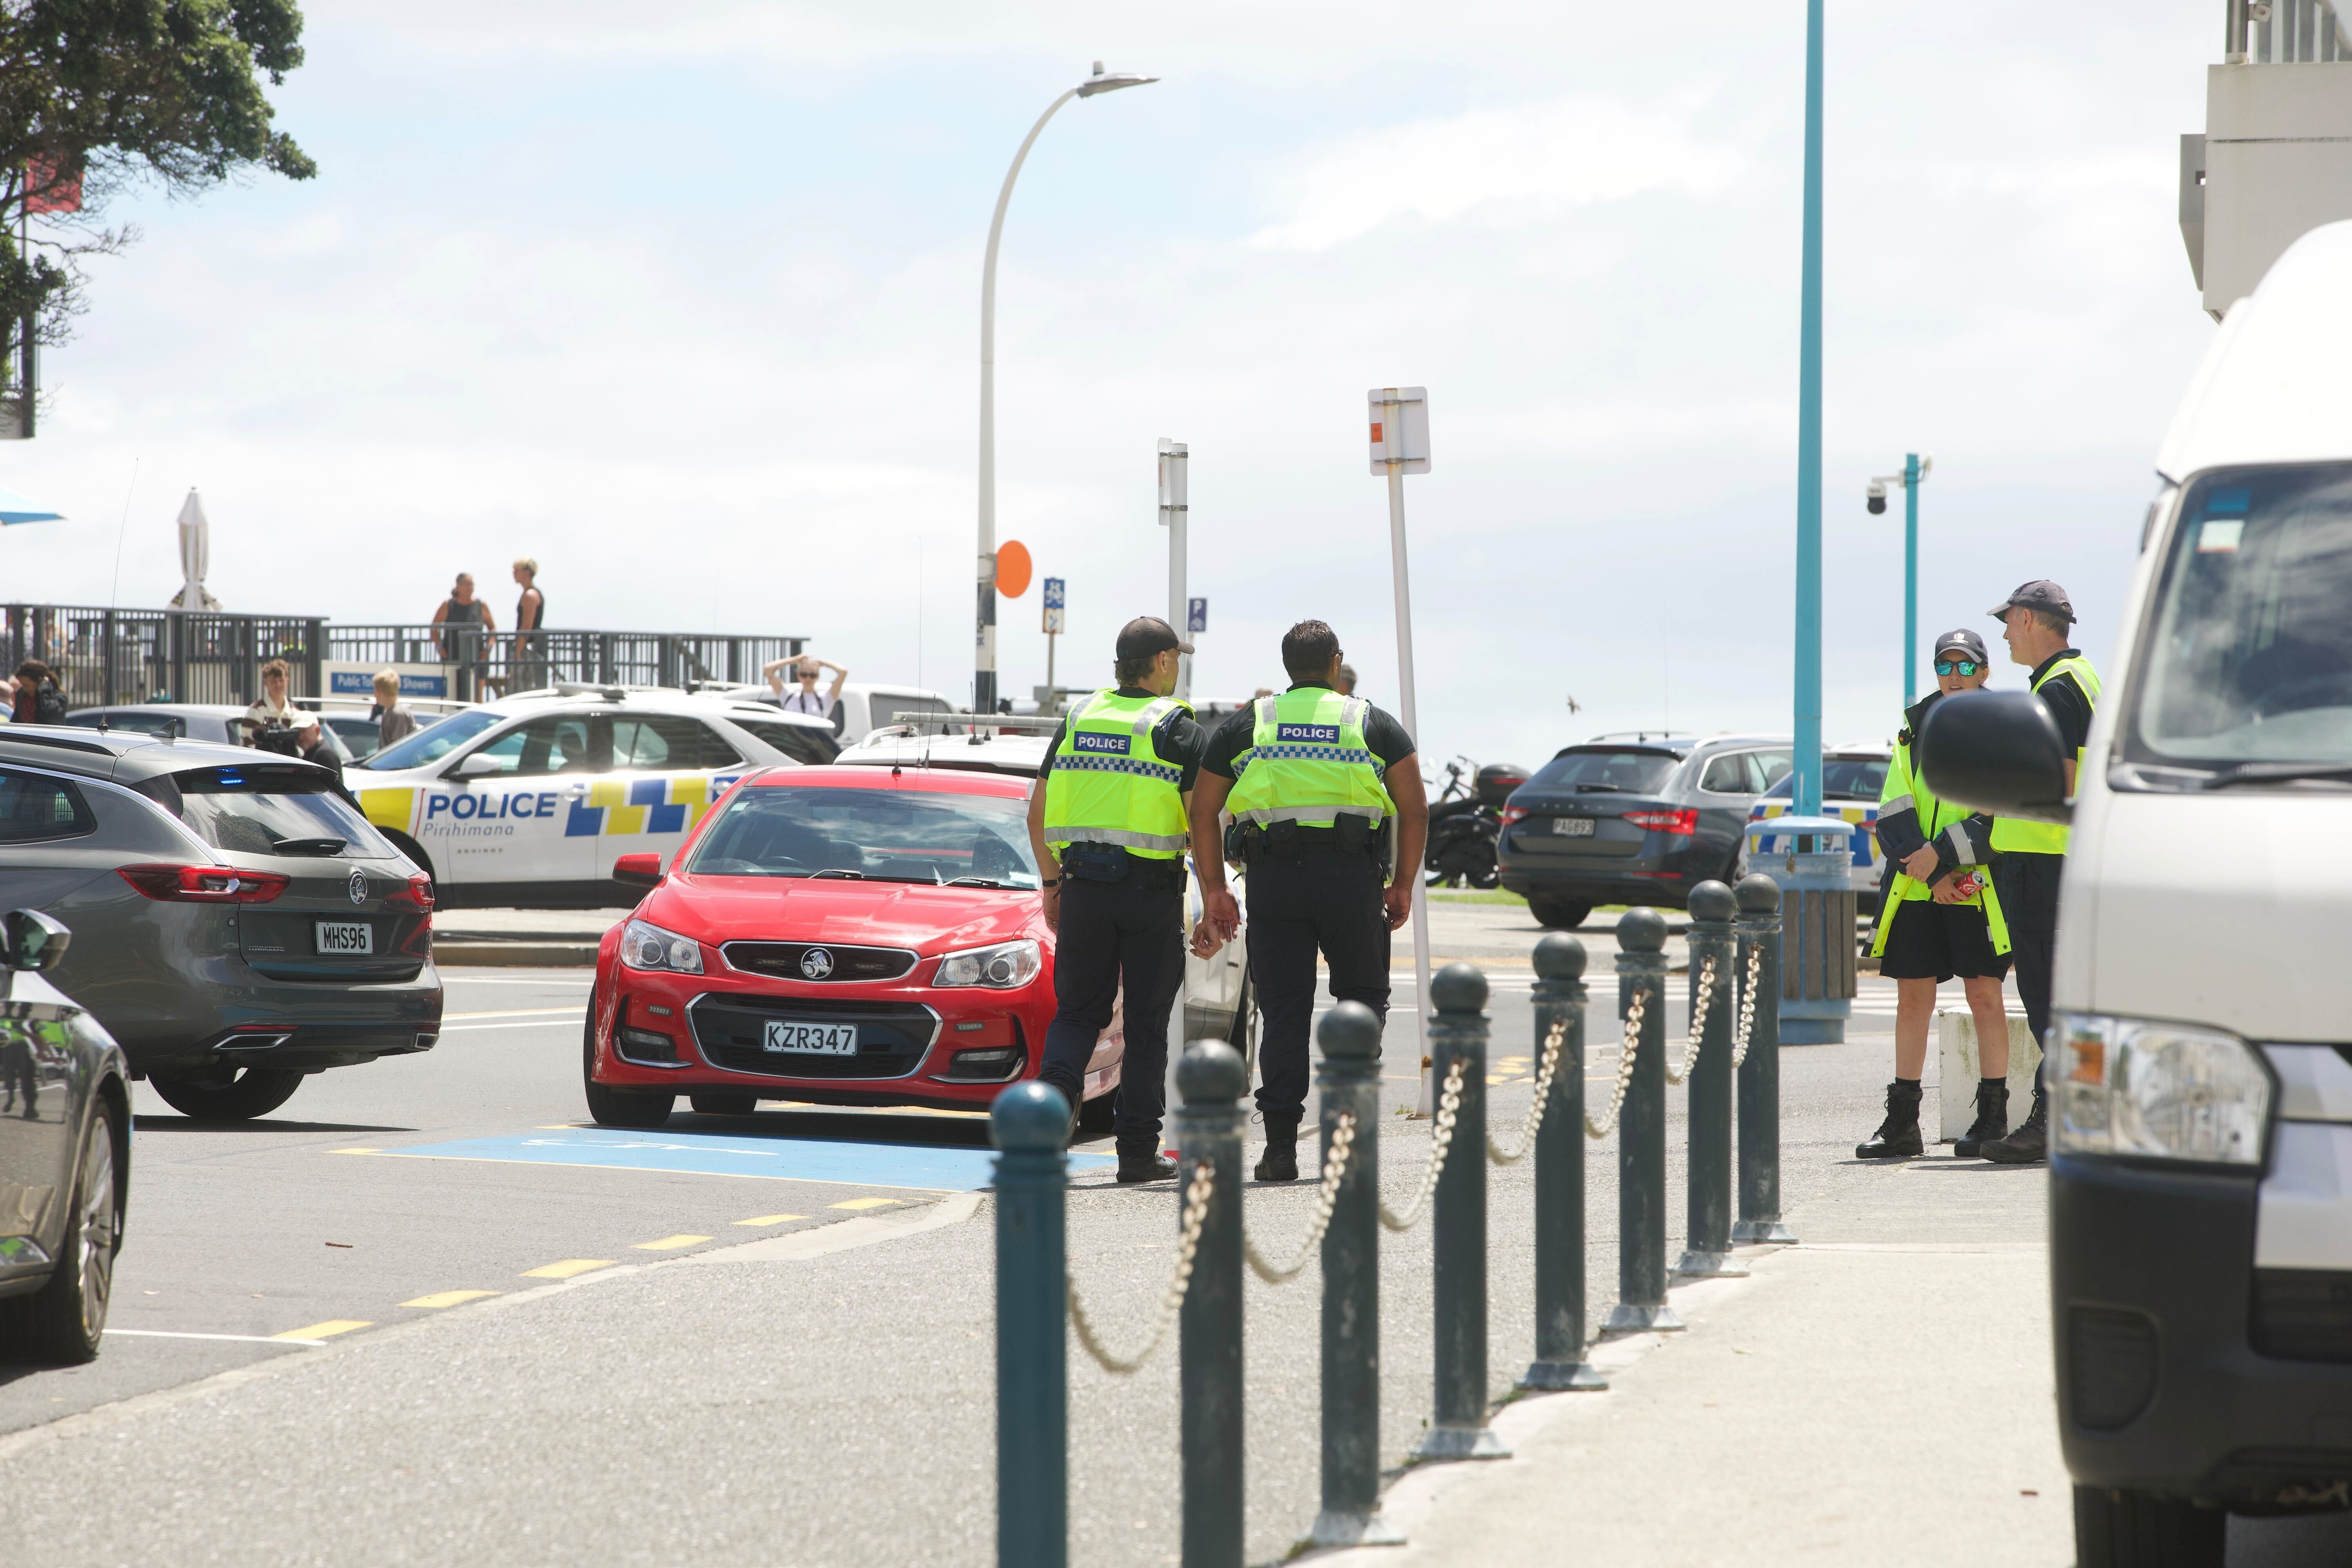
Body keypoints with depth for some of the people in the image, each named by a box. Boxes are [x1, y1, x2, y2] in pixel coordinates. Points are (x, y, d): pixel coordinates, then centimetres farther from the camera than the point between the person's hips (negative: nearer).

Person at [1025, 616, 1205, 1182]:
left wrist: (1052, 883, 19)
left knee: (1077, 1013, 12)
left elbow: (1038, 814, 10)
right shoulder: (1178, 729, -5)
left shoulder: (1077, 719, 8)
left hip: (1084, 885, 3)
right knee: (1146, 1025, 5)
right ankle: (1138, 1150, 6)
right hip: (1153, 891, -3)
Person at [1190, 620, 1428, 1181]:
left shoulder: (1244, 726, 13)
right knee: (1362, 999, 17)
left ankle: (1281, 1145, -3)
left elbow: (1202, 812, 10)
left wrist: (1214, 890, 13)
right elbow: (1415, 810, 6)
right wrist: (1403, 883, 12)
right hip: (1352, 877, -1)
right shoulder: (1375, 724, 11)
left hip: (1273, 879, 1)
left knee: (1283, 1011, 3)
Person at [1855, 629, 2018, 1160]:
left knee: (1984, 997, -2)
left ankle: (1993, 1116, 4)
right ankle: (1902, 1122, 9)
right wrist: (1931, 874, -9)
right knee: (1913, 998, 5)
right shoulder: (1915, 730, 12)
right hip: (1915, 888, 4)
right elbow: (1894, 813, 4)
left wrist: (1941, 854, -16)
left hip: (1977, 889, -4)